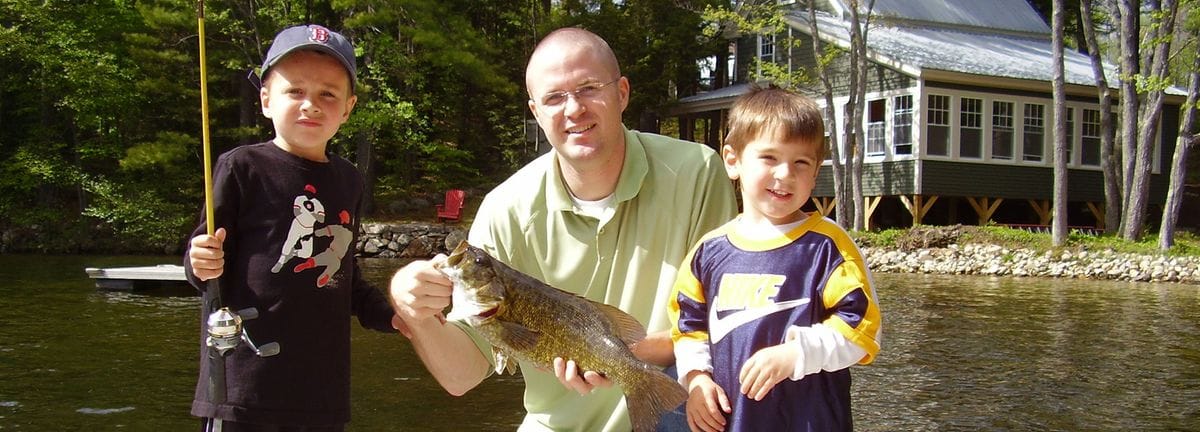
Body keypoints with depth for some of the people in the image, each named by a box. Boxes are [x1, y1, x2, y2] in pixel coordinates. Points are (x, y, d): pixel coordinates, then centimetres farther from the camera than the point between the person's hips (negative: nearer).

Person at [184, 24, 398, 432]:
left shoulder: (348, 181, 11)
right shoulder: (242, 167, -4)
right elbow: (203, 258, -2)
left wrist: (392, 316, 12)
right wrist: (202, 265, -23)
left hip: (323, 388, 5)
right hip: (245, 381, -5)